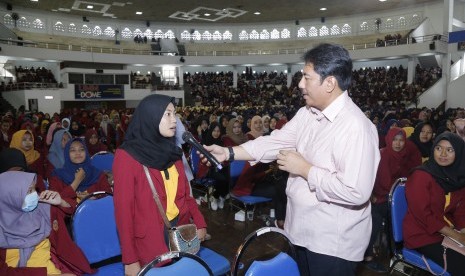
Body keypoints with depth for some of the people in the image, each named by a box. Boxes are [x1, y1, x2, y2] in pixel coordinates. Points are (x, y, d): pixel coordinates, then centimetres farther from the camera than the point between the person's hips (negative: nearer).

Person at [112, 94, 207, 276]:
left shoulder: (172, 151, 6)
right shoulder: (127, 157, -12)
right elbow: (123, 208, -12)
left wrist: (199, 222, -3)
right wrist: (130, 259, -12)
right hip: (149, 241, -5)